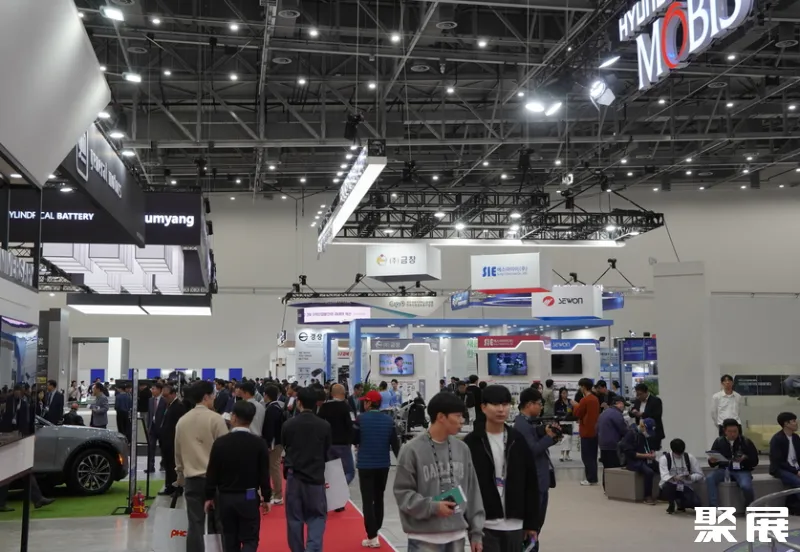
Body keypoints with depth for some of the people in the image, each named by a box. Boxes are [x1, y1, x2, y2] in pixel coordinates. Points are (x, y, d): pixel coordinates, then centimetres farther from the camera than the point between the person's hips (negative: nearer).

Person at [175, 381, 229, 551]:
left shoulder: (182, 421, 6)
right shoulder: (215, 418, -9)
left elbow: (178, 452, 14)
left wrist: (181, 475, 27)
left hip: (192, 479, 4)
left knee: (195, 525, 4)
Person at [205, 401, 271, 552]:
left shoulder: (220, 442, -7)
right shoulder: (259, 443, -8)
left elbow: (212, 472, -2)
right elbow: (264, 473, -5)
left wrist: (209, 496, 9)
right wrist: (266, 497, 6)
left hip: (225, 497, 2)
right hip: (249, 498, -1)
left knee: (230, 539, 15)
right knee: (250, 539, 4)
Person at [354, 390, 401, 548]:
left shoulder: (360, 419, -11)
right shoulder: (389, 421, -3)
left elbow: (354, 440, -3)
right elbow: (395, 444, -2)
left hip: (366, 465, -4)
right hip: (383, 465, 4)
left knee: (367, 500, 0)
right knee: (379, 498, 19)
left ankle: (372, 537, -5)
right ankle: (376, 530, 30)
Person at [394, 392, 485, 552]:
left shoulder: (462, 449, 5)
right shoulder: (412, 450, -11)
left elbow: (472, 491, 10)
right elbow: (402, 492, -8)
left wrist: (476, 531, 8)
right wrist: (432, 507, -20)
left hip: (456, 536, 5)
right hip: (425, 538, -5)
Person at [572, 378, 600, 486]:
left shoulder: (584, 400, -17)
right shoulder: (595, 399, 8)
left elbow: (577, 414, -9)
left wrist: (575, 406, 8)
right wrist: (579, 406, 17)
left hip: (587, 431, -8)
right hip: (594, 430, 8)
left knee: (587, 456, -2)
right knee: (592, 456, 13)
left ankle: (591, 479, -2)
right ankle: (593, 478, 17)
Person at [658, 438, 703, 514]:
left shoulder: (689, 457, -2)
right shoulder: (664, 458, -11)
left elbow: (700, 474, -1)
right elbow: (664, 476, -23)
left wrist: (690, 477, -22)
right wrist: (674, 478, -45)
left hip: (685, 486, 2)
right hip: (670, 486, -2)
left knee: (696, 503, -25)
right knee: (667, 485, -39)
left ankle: (681, 503, 13)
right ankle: (671, 504, -3)